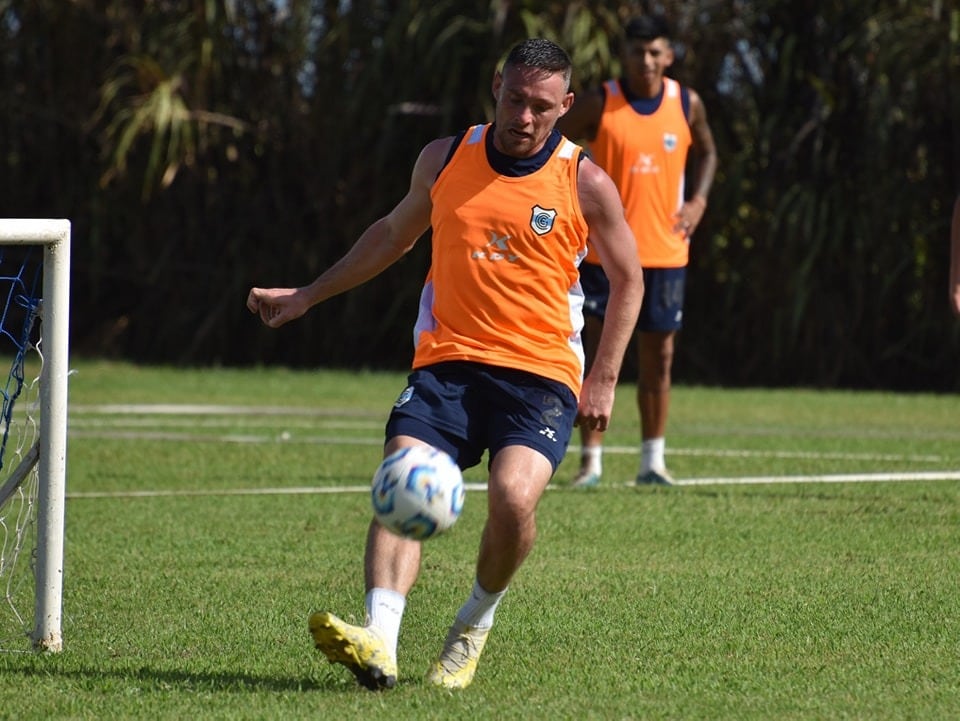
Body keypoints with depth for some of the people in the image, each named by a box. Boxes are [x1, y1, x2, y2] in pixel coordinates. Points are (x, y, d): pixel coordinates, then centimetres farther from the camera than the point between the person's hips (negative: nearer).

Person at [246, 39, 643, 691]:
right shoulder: (445, 159, 9)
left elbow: (628, 281, 12)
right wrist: (308, 296, 28)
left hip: (541, 373, -2)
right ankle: (379, 642, -39)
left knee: (513, 495, -27)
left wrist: (604, 379, 4)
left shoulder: (587, 184, 1)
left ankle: (476, 623, 2)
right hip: (446, 362, 3)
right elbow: (394, 234, 26)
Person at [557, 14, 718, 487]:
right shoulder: (598, 105, -6)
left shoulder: (687, 105, 2)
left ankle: (653, 460, 16)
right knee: (598, 354, -3)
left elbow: (707, 152, 19)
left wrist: (697, 201, 2)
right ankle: (591, 460, 2)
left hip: (665, 252, 3)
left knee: (658, 357, 7)